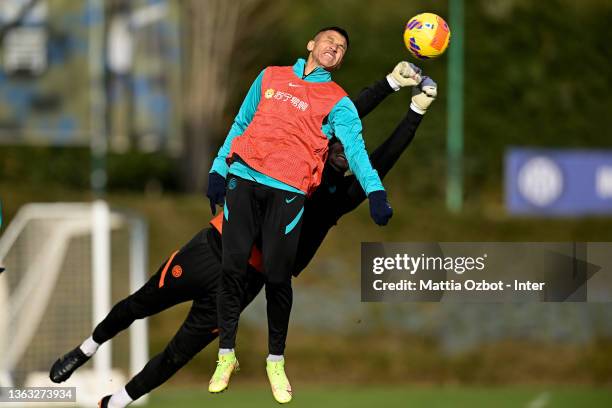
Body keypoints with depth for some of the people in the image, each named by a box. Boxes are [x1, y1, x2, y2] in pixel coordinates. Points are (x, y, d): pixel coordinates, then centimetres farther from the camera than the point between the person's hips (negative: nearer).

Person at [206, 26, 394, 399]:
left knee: (278, 278, -4)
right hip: (244, 180, 2)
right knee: (233, 269, -2)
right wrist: (219, 170, 14)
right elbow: (241, 125, 23)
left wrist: (375, 192, -21)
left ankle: (276, 360, 12)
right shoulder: (270, 77, 17)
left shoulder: (338, 103, 8)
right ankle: (226, 355, 9)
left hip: (287, 192, -2)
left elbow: (355, 148, -5)